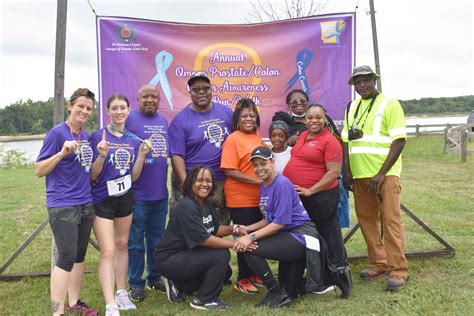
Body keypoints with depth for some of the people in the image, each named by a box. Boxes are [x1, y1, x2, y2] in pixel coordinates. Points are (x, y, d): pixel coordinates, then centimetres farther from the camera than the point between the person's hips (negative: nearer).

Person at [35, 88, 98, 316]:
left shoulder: (86, 136, 11)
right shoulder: (57, 132, -10)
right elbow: (38, 170, -11)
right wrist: (62, 153, -23)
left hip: (85, 204, 7)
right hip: (62, 205, -7)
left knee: (79, 256, 13)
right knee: (67, 258, -9)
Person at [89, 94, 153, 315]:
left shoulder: (132, 139, 2)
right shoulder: (98, 136, -12)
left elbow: (133, 177, 1)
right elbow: (92, 176, -12)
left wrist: (142, 154, -13)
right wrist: (102, 156, -29)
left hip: (125, 198, 5)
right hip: (102, 200, -5)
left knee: (122, 245, 16)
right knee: (108, 251, -9)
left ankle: (121, 293, 30)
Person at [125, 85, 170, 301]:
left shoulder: (163, 121, 13)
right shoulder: (129, 119, -6)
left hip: (160, 193, 6)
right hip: (138, 193, -6)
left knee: (157, 240, 16)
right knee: (135, 241, 3)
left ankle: (155, 278, 30)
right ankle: (135, 284, 16)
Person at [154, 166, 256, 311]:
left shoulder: (207, 203, 6)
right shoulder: (186, 207, -24)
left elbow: (215, 229, 9)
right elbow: (205, 239, -27)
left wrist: (234, 229, -8)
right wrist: (235, 244, -23)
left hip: (187, 253, 10)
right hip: (169, 259, -10)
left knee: (224, 272, 11)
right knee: (221, 255, -21)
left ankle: (178, 285, 17)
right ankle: (204, 300, -3)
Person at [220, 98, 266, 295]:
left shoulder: (257, 137, 10)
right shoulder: (233, 140, -11)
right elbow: (230, 171, -17)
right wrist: (257, 181, -19)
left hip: (259, 198, 7)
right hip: (240, 199, -7)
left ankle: (254, 274, 32)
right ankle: (242, 279, 19)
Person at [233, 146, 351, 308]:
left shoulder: (282, 184, -19)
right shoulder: (264, 187, 9)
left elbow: (280, 222, -23)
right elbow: (268, 220, 13)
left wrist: (251, 237, -26)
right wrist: (248, 228, -2)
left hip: (301, 235, -10)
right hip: (288, 237, 10)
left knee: (249, 249, -22)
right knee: (289, 290, 19)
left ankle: (277, 293, -7)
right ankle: (333, 274, 26)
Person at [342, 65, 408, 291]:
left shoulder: (389, 104, -3)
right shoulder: (352, 108, 14)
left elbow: (399, 141, -10)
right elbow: (346, 141, 15)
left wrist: (381, 174, -17)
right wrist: (347, 171, 3)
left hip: (385, 174, -5)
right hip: (359, 175, 6)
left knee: (391, 221, -5)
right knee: (367, 221, 10)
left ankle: (398, 271, 2)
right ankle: (378, 264, 22)